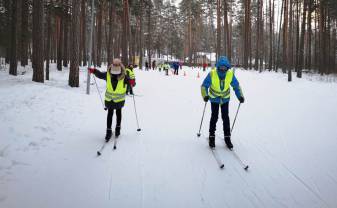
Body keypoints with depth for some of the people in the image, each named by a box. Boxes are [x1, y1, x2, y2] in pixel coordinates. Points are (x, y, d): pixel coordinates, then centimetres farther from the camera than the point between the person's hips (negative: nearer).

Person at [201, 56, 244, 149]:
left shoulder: (230, 74, -18)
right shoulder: (212, 74, -24)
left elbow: (236, 86, -3)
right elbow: (204, 85, -17)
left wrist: (240, 96, -14)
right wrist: (205, 95, -33)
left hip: (225, 98, 2)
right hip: (214, 98, -1)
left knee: (225, 117, 0)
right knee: (214, 117, -4)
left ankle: (227, 137, 10)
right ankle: (211, 137, 11)